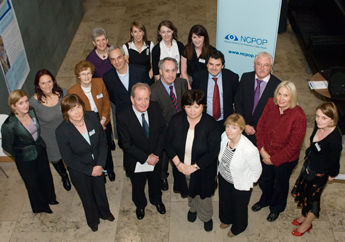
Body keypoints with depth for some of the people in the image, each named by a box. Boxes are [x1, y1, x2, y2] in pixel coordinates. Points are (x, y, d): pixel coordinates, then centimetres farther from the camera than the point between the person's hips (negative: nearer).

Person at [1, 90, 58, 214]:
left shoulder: (32, 112, -15)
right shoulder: (9, 125, -30)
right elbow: (7, 146, -14)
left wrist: (41, 144, 11)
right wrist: (20, 156, -1)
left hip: (40, 151, 5)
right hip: (25, 159, -5)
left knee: (46, 176, 24)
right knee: (32, 183, 17)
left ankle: (49, 198, 54)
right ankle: (40, 206, 45)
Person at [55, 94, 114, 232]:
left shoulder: (93, 117, -21)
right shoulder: (61, 131, -30)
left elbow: (103, 142, -9)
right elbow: (69, 159, -20)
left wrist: (99, 165, -15)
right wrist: (89, 170, -16)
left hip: (97, 165, 3)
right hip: (79, 171, -3)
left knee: (100, 190, 27)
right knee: (87, 197, 22)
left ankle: (105, 213, 60)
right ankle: (93, 220, 54)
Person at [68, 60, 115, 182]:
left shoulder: (99, 83, -15)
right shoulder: (73, 91, -21)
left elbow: (106, 102, -5)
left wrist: (103, 119, -15)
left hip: (104, 123, 2)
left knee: (107, 148, 21)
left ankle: (110, 170, 49)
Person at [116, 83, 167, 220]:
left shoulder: (155, 108, -18)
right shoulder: (123, 117, -28)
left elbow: (162, 131, -8)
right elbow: (126, 144, -21)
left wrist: (157, 154, -15)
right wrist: (146, 158, -21)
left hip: (156, 158, 3)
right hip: (136, 162, -3)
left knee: (155, 183, 29)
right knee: (138, 187, 25)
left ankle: (157, 201, 62)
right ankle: (140, 205, 57)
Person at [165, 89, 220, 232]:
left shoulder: (211, 124, -23)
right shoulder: (176, 120, -15)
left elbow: (213, 151, -21)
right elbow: (168, 143, -7)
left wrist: (194, 167, -22)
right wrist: (178, 163, -16)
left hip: (202, 170, -3)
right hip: (182, 167, 3)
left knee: (203, 195, 17)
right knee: (190, 192, 28)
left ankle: (206, 217, 49)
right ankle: (192, 208, 61)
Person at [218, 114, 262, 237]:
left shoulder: (249, 150, -39)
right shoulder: (224, 136, -22)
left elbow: (256, 171, -20)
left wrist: (248, 182, -6)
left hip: (240, 185, -5)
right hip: (223, 178, 5)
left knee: (239, 208, 25)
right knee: (224, 202, 32)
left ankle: (238, 228, 58)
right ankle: (226, 219, 66)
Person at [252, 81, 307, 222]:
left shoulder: (298, 117, -30)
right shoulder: (271, 104, -17)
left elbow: (293, 146, -23)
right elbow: (261, 126, -4)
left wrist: (274, 159, -15)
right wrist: (262, 149, -11)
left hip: (285, 159, -4)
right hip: (266, 154, 4)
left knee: (280, 184, 23)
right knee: (265, 179, 29)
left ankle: (276, 208, 54)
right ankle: (265, 200, 61)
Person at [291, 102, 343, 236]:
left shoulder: (334, 138, -36)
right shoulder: (319, 125, -16)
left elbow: (334, 159, -19)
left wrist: (332, 174, -3)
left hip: (320, 172, -7)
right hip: (309, 163, 7)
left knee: (312, 197, 16)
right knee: (301, 190, 25)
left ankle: (307, 223, 44)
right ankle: (305, 215, 52)